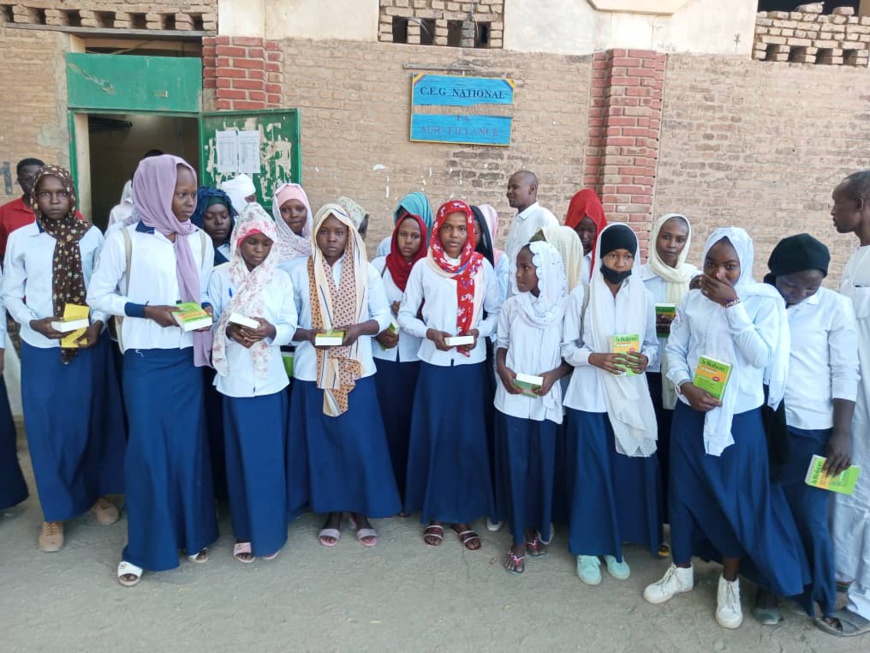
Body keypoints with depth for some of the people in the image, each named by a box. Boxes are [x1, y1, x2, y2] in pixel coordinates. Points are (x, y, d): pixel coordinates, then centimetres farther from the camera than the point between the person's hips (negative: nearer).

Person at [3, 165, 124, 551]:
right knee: (47, 427, 7)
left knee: (93, 420, 11)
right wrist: (33, 322, -13)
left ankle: (97, 493, 31)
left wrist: (98, 322, -14)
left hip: (88, 345, 0)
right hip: (40, 348, 0)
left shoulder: (92, 236, 0)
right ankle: (55, 512, 21)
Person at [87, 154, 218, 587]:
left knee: (189, 445, 11)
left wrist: (205, 309, -8)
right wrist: (146, 310, -16)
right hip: (145, 361, -3)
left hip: (188, 359, 4)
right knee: (147, 449, 3)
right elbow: (98, 295, -3)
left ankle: (193, 534, 27)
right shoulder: (124, 240, -8)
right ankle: (143, 548, 20)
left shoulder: (201, 241, 4)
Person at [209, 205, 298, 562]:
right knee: (240, 457, 7)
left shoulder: (281, 278, 3)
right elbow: (208, 322, -1)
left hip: (270, 379, 1)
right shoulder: (220, 276, -1)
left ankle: (269, 532, 22)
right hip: (235, 379, -1)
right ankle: (244, 532, 23)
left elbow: (290, 327, 1)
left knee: (270, 457, 6)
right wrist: (229, 331, -21)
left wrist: (270, 330, -20)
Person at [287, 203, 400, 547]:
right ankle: (332, 513, 24)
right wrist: (308, 334, -18)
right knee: (322, 443, 8)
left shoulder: (367, 272, 2)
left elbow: (384, 316, 3)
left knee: (361, 442, 3)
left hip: (356, 371, 0)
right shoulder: (300, 274, 1)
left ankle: (361, 512, 21)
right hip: (314, 372, 0)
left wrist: (359, 328, -15)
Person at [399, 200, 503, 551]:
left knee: (469, 438, 5)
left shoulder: (483, 267, 1)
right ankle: (435, 513, 21)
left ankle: (464, 514, 20)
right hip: (434, 363, 0)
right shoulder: (423, 267, -1)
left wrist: (479, 331, -13)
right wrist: (430, 332, -15)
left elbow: (498, 312, 6)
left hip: (471, 364, 1)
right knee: (435, 437, 6)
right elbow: (405, 315, 2)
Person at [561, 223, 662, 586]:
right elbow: (568, 347, -3)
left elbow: (653, 343, 8)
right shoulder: (581, 295, -4)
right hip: (590, 397, -2)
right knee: (590, 472, 3)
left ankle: (615, 546, 26)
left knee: (627, 472, 7)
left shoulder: (644, 298, 4)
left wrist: (644, 359, -13)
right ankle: (588, 548, 19)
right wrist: (595, 358, -21)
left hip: (630, 397, 3)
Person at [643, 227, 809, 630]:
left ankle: (729, 583, 30)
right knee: (684, 491, 13)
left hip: (740, 418, -2)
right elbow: (674, 350, 3)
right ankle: (681, 571, 34)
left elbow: (761, 357, -17)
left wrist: (732, 305, -20)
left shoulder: (766, 301, -7)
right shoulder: (692, 301, 2)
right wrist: (685, 386, -15)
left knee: (736, 499, 8)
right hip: (691, 414, 3)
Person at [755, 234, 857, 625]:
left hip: (811, 430, -1)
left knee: (810, 519, 3)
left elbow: (845, 373, -3)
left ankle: (820, 598, 28)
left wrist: (841, 434, -5)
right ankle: (768, 586, 31)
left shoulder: (835, 307, -3)